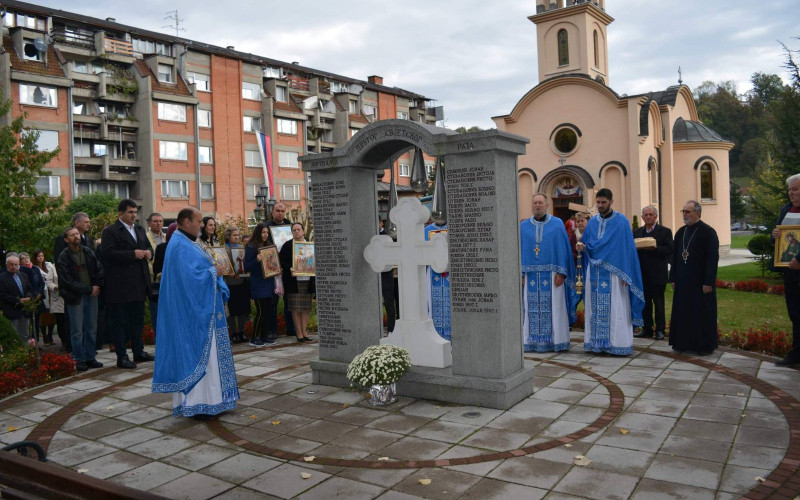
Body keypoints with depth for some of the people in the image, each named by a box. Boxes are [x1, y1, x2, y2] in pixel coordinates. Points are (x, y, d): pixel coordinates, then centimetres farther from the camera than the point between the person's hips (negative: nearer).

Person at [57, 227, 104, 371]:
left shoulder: (88, 252, 6)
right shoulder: (63, 258, -7)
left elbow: (99, 269, 9)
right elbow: (68, 282, -10)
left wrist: (98, 286, -6)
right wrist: (89, 289, -12)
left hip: (92, 294, 4)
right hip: (75, 297, -4)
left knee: (91, 328, 8)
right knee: (77, 331, 0)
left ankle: (90, 358, 17)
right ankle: (80, 360, 9)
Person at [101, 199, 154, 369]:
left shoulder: (140, 230, 16)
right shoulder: (110, 232, -7)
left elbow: (148, 247, 22)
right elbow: (108, 253, -19)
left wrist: (148, 252, -2)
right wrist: (133, 254, -22)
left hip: (138, 283, 8)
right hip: (120, 285, -7)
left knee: (138, 319, 16)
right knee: (119, 321, 1)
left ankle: (138, 351, 27)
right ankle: (121, 357, 6)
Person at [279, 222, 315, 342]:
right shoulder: (287, 245, 2)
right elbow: (281, 261, -3)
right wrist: (289, 268, -19)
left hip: (307, 280, 3)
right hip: (293, 281, -3)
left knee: (306, 307, 5)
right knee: (296, 308, -2)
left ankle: (304, 331, 13)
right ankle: (299, 333, 5)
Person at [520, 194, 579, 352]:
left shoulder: (557, 224, 4)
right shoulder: (524, 226, 9)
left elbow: (563, 249, 0)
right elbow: (520, 250, 8)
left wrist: (561, 272, -9)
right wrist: (521, 273, -1)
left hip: (552, 274, -1)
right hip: (531, 275, 2)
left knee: (554, 308, 0)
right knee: (532, 309, 2)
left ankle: (556, 340, 8)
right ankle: (532, 342, 8)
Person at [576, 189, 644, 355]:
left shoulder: (621, 221, -3)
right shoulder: (592, 222, 11)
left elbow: (627, 248, -6)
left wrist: (624, 274, -12)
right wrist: (582, 247, -7)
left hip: (613, 272, -5)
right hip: (594, 272, 5)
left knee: (615, 309, -4)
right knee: (595, 308, 5)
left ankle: (618, 343, 1)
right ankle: (597, 342, 11)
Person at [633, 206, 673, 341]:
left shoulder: (665, 232, 0)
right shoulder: (637, 232, 14)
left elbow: (669, 250, -7)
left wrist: (655, 248, -21)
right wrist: (636, 247, -13)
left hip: (657, 274, -4)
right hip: (642, 274, 4)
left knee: (658, 303, 2)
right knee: (645, 302, 10)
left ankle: (660, 330, 9)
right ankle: (647, 329, 18)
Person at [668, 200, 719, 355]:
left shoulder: (708, 232, -9)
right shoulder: (680, 232, 9)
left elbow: (712, 259, -12)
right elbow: (674, 256, 13)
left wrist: (708, 282, -16)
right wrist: (673, 278, 9)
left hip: (700, 282, -6)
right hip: (683, 281, 6)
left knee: (703, 313, 2)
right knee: (683, 312, 10)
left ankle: (705, 345, 13)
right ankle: (683, 342, 20)